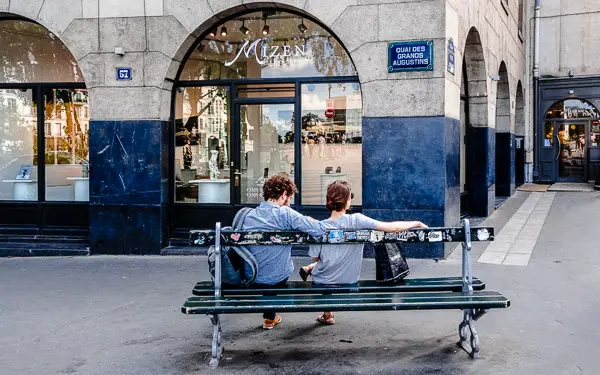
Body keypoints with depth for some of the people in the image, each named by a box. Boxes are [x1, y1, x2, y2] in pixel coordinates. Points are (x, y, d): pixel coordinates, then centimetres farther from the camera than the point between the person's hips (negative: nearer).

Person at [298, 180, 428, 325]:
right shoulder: (357, 221, -24)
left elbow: (315, 257, -9)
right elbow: (393, 227, -24)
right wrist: (417, 223, -7)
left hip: (323, 282, 0)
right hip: (350, 280, 1)